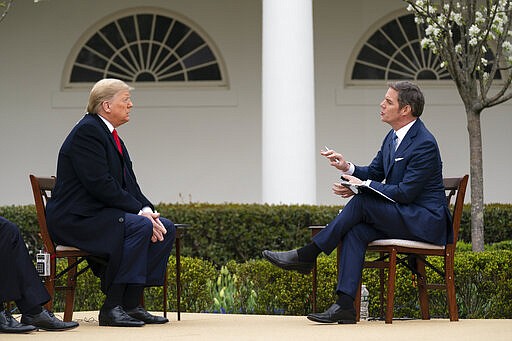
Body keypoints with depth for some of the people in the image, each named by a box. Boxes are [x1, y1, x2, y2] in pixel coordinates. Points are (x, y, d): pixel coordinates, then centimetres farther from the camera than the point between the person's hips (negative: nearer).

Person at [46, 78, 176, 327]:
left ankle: (132, 304, -6)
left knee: (166, 228, -4)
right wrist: (140, 211, -20)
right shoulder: (87, 131, -13)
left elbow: (128, 183, 14)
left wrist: (147, 210, -4)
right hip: (76, 219, -10)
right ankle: (112, 307, -24)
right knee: (140, 227, -29)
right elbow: (100, 184, -22)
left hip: (104, 213, 10)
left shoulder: (110, 134, 18)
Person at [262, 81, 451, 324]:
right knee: (355, 230, -19)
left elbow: (405, 193, -21)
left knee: (361, 202, -23)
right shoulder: (393, 137, 12)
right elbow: (374, 173, 18)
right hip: (401, 217, 8)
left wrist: (362, 185, -18)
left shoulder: (424, 144, -18)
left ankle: (306, 256, -15)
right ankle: (345, 305, -28)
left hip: (427, 221, -8)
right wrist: (347, 167, -2)